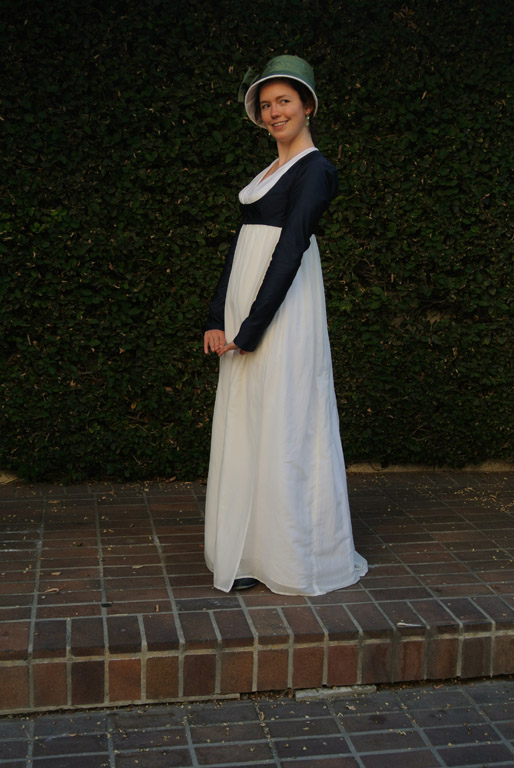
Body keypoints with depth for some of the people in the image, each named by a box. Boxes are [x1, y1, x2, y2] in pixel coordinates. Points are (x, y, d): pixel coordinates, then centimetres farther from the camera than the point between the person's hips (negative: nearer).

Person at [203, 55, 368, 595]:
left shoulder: (314, 169, -6)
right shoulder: (268, 173, 21)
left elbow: (291, 248, -15)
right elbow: (241, 245, 14)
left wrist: (252, 326, -19)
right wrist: (217, 319, 4)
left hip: (282, 309, -9)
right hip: (243, 311, 9)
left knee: (283, 426, -4)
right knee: (245, 427, 9)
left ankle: (295, 556, 8)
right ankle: (252, 553, 19)